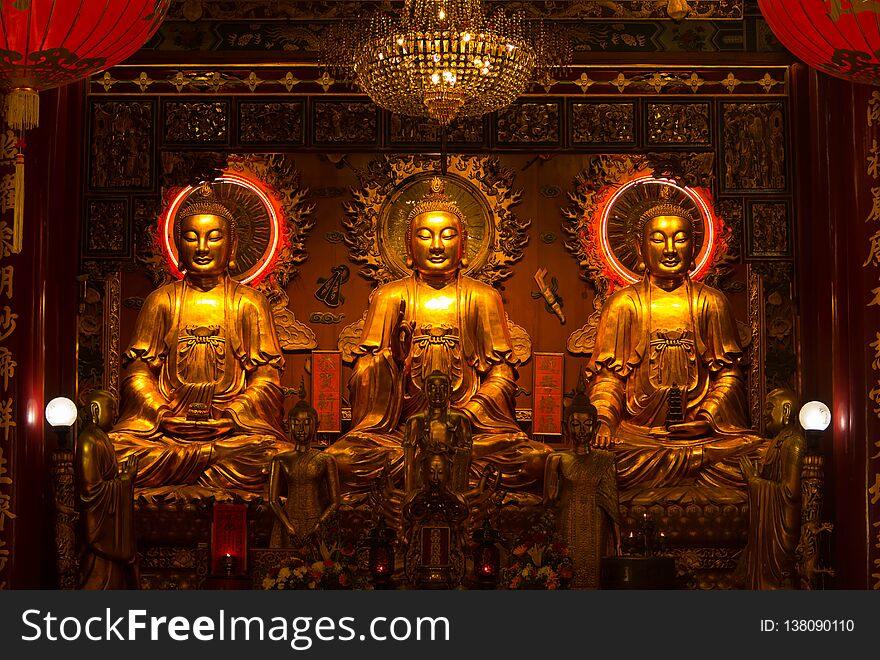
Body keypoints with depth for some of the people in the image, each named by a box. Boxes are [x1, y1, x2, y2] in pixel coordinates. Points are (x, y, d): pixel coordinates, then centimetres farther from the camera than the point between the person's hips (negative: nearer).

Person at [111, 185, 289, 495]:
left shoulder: (249, 303, 10)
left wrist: (227, 417, -12)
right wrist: (163, 415, -10)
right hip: (166, 429, 0)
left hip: (234, 426, 0)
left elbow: (266, 379, 3)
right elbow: (137, 374, 7)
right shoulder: (162, 301, 13)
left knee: (270, 454, -31)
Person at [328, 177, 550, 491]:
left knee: (535, 459, -27)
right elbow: (366, 366, 7)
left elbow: (502, 371, 6)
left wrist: (464, 416, -11)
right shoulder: (390, 297, 13)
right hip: (402, 426, -1)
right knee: (342, 459, -30)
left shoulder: (483, 297, 13)